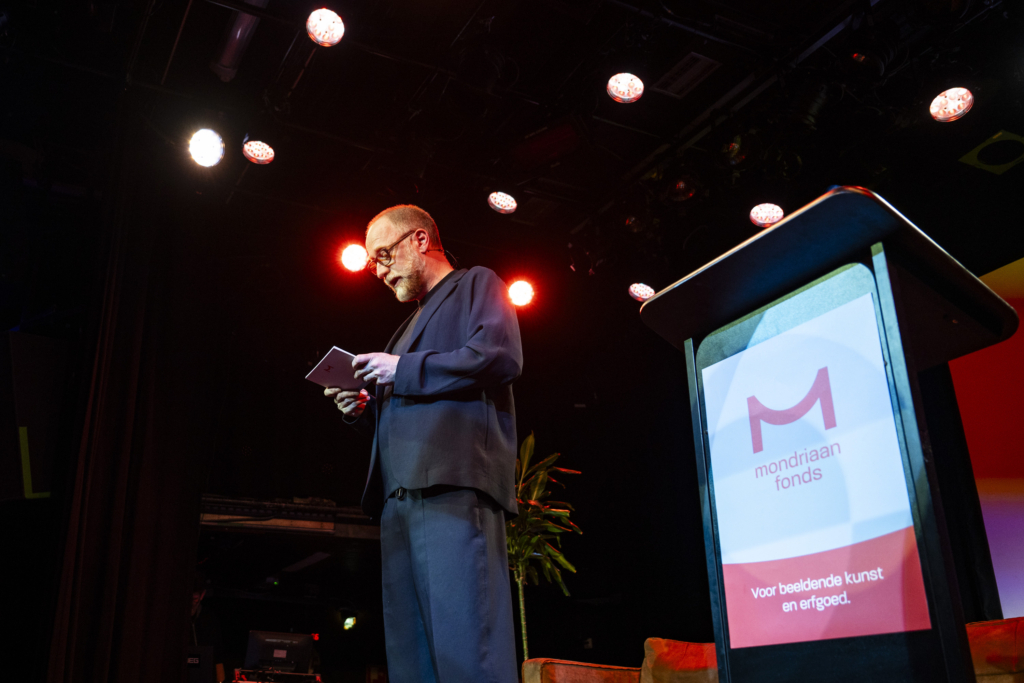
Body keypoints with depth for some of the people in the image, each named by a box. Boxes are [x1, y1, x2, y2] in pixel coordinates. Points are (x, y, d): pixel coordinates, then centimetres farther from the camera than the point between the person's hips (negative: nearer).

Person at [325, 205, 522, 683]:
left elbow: (500, 356, -9)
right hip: (398, 494, 9)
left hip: (452, 485, -9)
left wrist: (403, 370, -5)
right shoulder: (412, 324, 35)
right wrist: (366, 410, 14)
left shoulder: (477, 284, 11)